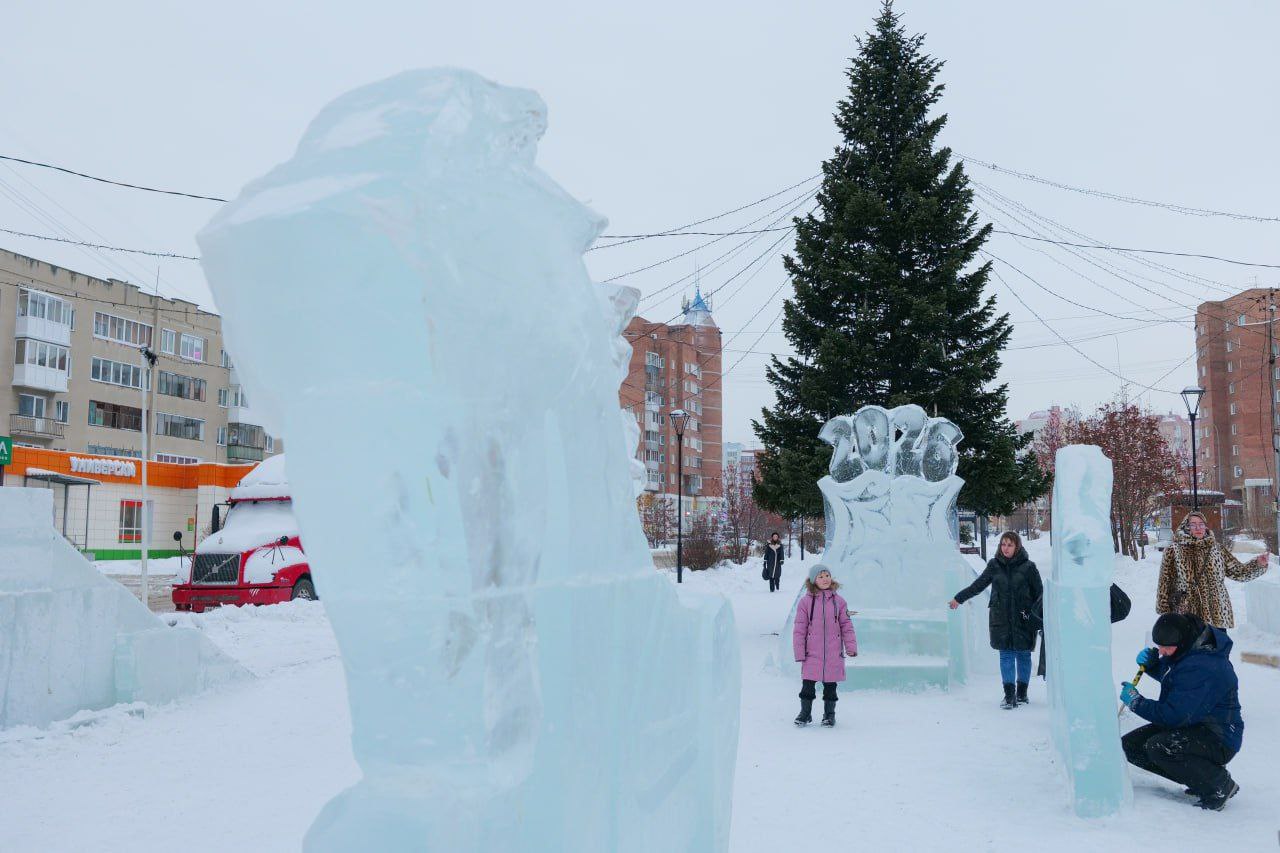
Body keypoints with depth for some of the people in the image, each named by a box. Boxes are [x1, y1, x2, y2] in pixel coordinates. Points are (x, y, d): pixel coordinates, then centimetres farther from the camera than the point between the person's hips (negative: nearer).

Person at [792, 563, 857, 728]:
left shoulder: (838, 601, 4)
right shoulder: (805, 601, -2)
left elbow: (846, 625, 7)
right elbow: (799, 629, 0)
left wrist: (851, 646, -1)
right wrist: (799, 652, -3)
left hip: (834, 654, 1)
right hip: (812, 654, -1)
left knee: (830, 686, 10)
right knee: (808, 685, 1)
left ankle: (829, 714, 26)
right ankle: (805, 713, 19)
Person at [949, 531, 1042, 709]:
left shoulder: (1028, 567, -2)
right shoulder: (994, 565, 5)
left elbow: (1039, 593, 4)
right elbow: (978, 585, 14)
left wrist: (1036, 615, -3)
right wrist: (959, 598, 15)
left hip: (1023, 620, -1)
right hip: (1001, 619, 1)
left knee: (1023, 655, 8)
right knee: (1006, 655, -1)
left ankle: (1022, 694, 21)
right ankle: (1009, 695, 1)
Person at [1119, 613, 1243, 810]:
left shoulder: (1201, 668, -29)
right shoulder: (1187, 649, 0)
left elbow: (1173, 716, -30)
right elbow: (1167, 674, 23)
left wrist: (1136, 701, -17)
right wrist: (1150, 662, 1)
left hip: (1219, 740, -10)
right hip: (1192, 726, 10)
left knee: (1158, 747, -33)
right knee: (1129, 746, -3)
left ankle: (1220, 785, -9)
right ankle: (1201, 776, 7)